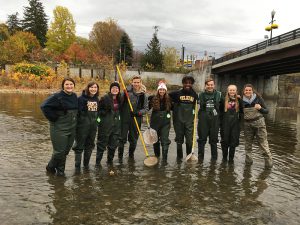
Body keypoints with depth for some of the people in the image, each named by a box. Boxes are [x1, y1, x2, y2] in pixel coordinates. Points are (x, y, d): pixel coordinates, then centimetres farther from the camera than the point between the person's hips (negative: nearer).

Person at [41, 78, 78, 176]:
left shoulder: (74, 96, 7)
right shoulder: (57, 97, -15)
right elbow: (44, 106, -20)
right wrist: (53, 117, -16)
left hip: (72, 128, 6)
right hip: (59, 129, -6)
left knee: (66, 151, 13)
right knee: (59, 151, -1)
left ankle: (60, 171, 29)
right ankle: (50, 167, 26)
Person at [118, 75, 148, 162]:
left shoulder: (143, 95, -1)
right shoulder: (127, 91, -3)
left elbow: (146, 109, 1)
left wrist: (138, 112, -15)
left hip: (136, 120, 1)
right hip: (124, 119, -1)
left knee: (134, 139, 13)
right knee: (122, 138, 1)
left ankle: (131, 155, 33)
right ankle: (120, 156, 16)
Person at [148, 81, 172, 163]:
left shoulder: (168, 99, 1)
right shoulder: (153, 98, -2)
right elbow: (147, 108, 5)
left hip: (165, 123, -1)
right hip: (155, 122, 1)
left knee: (165, 140, -5)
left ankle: (164, 159, 0)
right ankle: (157, 155, 32)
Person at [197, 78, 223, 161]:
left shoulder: (219, 94, 6)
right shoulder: (201, 95, 6)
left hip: (214, 120, 0)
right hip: (203, 120, 0)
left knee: (214, 139, 8)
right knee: (202, 139, 4)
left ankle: (214, 157, 20)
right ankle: (200, 156, 15)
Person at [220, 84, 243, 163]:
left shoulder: (239, 100, 5)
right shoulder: (224, 100, 4)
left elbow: (241, 111, 6)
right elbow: (220, 111, 4)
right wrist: (221, 122, 0)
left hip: (235, 124, 0)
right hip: (225, 124, 0)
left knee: (233, 141, 4)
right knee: (225, 140, 5)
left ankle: (231, 158, 16)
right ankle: (224, 157, 20)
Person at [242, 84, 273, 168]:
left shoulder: (258, 98, -4)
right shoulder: (242, 100, 0)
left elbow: (266, 111, 0)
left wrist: (260, 108, -19)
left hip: (259, 123, -2)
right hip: (247, 124, 3)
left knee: (263, 143, -4)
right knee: (248, 143, 12)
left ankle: (269, 162, 3)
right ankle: (248, 160, 25)